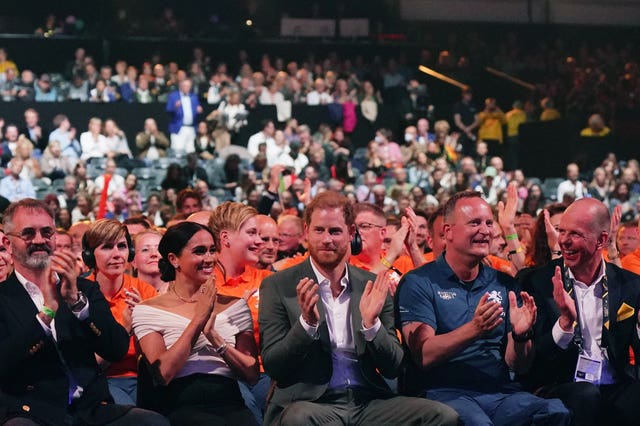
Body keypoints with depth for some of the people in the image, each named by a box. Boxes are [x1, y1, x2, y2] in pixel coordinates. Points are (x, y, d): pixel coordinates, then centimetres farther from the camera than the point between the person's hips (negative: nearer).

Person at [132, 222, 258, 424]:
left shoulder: (235, 306, 16)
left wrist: (215, 339, -8)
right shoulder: (147, 311, 7)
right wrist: (199, 318, -7)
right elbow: (163, 373, -7)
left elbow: (252, 373, 7)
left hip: (230, 403, 4)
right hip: (181, 407, -4)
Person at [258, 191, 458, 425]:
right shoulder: (278, 286, 2)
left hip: (368, 402, 3)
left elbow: (393, 368, 7)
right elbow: (272, 366, -4)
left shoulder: (372, 287, 10)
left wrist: (371, 323, -11)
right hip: (309, 403, -3)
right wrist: (307, 322, -20)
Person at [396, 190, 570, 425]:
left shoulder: (504, 284, 14)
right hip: (444, 391, -4)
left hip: (499, 391, 4)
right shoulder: (418, 283, 0)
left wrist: (521, 334, -12)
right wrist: (473, 329, -26)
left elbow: (517, 365, 11)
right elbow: (423, 356, -12)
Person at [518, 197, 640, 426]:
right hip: (556, 387, -1)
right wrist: (566, 320, -21)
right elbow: (535, 361, -4)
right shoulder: (538, 282, 2)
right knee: (586, 394, -35)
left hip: (616, 387, 2)